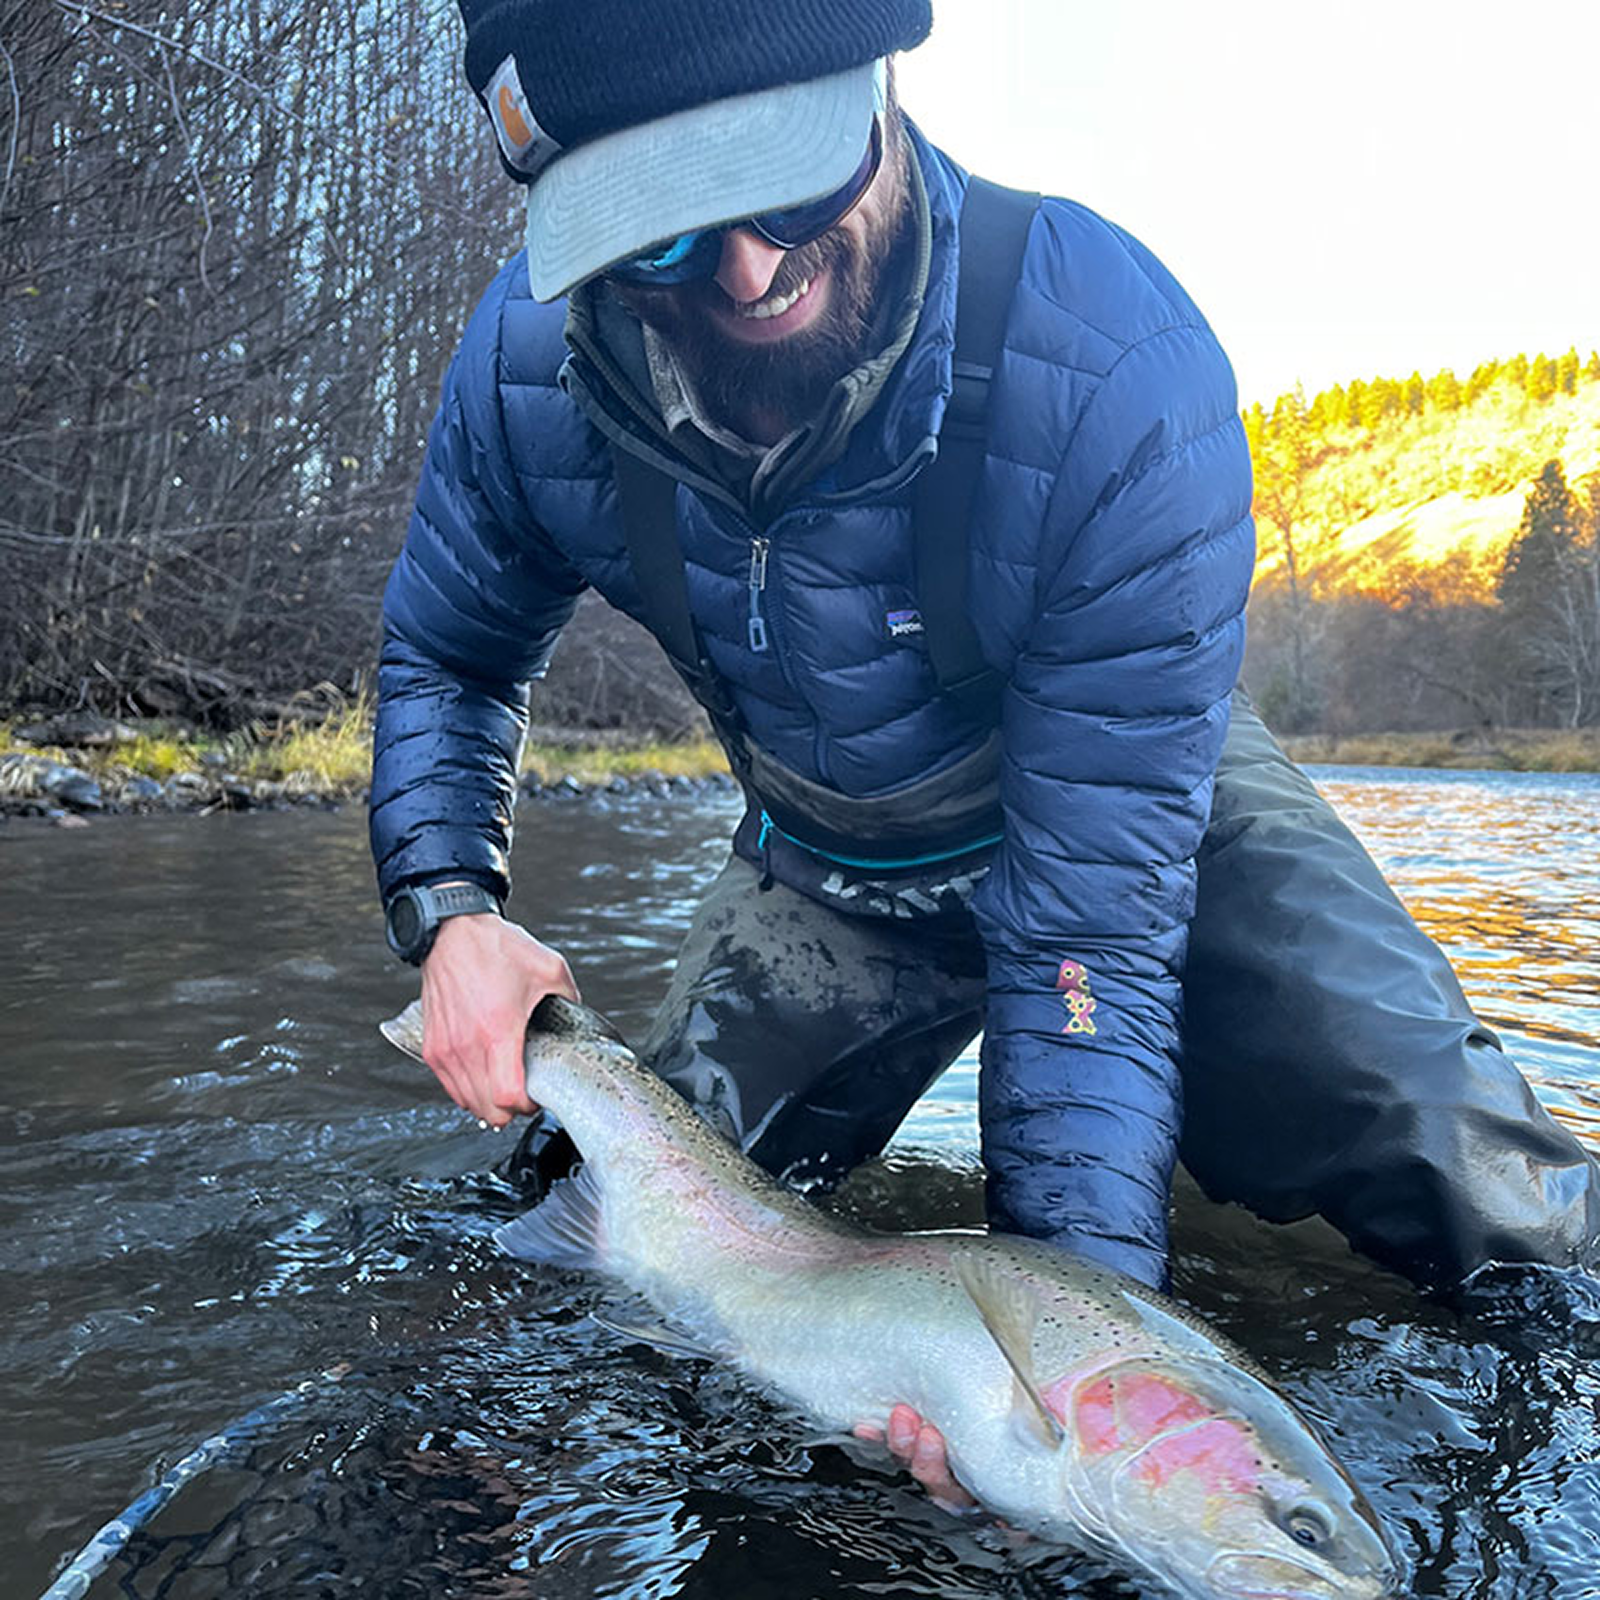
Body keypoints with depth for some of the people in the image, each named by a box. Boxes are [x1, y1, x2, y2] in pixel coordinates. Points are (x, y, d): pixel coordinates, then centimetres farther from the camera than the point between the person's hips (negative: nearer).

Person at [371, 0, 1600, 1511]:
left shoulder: (1119, 371, -35)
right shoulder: (530, 356, -22)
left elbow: (1094, 902, -32)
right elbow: (443, 655, -2)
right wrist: (449, 910, -19)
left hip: (1147, 805, -3)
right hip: (825, 866, 4)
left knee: (1468, 1193, -24)